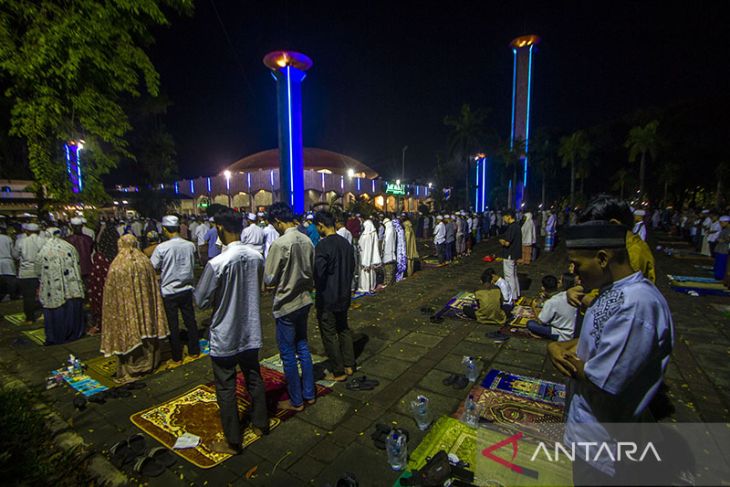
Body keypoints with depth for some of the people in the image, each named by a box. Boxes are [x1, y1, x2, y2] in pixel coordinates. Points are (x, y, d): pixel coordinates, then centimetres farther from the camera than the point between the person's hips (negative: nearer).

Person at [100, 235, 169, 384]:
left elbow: (111, 293, -8)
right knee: (146, 330, 17)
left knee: (128, 336, 9)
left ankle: (130, 370, 21)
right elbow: (154, 287, 1)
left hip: (126, 308, -3)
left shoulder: (116, 266, -13)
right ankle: (149, 364, 31)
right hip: (145, 307, 3)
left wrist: (113, 311, 3)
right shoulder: (145, 261, -5)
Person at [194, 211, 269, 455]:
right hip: (251, 332, 6)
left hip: (225, 336, -5)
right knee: (254, 378, 22)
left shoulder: (216, 264, -24)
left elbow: (201, 301, -13)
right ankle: (260, 424, 39)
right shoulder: (256, 257, -7)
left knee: (226, 389, 12)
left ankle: (233, 441, 27)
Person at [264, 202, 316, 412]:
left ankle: (296, 401, 23)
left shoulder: (279, 244, -21)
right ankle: (309, 394, 31)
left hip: (286, 305, -7)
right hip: (304, 301, 7)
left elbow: (269, 279, -13)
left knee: (288, 354, 8)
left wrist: (281, 279, 6)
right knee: (302, 348, 19)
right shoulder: (306, 240, 0)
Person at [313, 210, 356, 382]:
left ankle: (338, 372, 17)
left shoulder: (322, 246, -21)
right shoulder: (346, 243, 2)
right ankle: (349, 365, 30)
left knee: (329, 335, 6)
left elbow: (318, 273, -21)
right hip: (344, 296, 7)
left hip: (327, 298, -7)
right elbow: (352, 267, 10)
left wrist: (317, 289, -1)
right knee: (344, 329, 20)